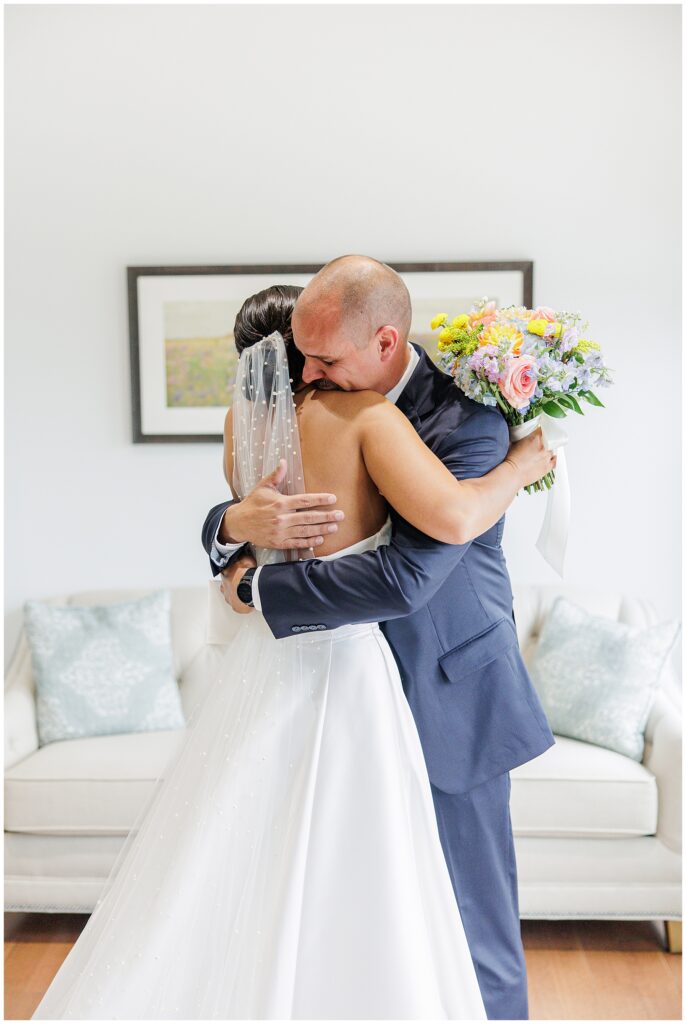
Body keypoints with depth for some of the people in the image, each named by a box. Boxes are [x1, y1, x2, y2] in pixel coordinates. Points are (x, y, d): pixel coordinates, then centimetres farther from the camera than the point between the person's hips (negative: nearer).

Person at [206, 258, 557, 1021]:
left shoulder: (467, 422, -21)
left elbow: (403, 578, -32)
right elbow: (220, 525, 3)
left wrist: (256, 589, -22)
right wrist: (238, 522, -23)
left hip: (445, 703, -5)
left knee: (467, 917, 10)